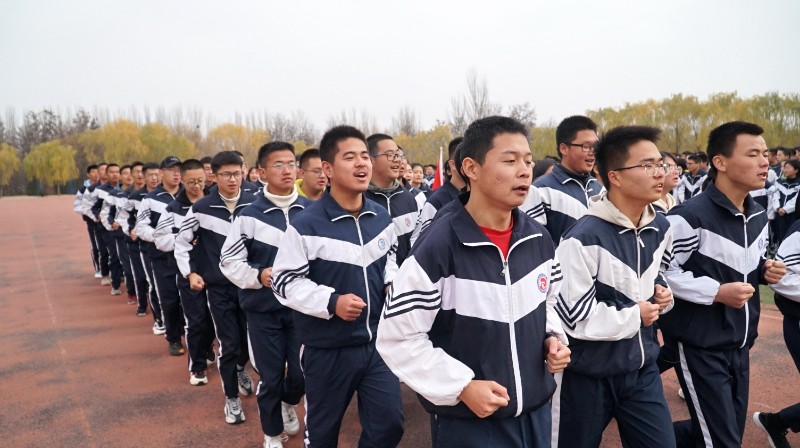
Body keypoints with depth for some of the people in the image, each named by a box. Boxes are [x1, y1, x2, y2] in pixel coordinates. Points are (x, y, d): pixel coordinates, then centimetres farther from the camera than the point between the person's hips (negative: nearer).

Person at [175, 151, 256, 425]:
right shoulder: (201, 208, -7)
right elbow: (181, 242, 5)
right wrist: (189, 272, -3)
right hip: (219, 287, -1)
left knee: (249, 339, 13)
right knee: (228, 345, 0)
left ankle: (240, 369, 46)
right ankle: (232, 398, 18)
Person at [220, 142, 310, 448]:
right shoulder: (250, 215, -5)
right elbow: (229, 260, -2)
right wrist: (257, 275, -17)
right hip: (264, 309, -1)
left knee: (301, 373, 7)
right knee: (270, 377, 7)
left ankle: (289, 405, 43)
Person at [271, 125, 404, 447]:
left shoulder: (381, 218, 2)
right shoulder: (307, 225, -16)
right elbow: (284, 282, -12)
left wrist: (392, 283, 0)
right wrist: (331, 302, -23)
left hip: (377, 342, 4)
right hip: (328, 348, -4)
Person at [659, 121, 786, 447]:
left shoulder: (758, 216, 8)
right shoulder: (690, 217, -19)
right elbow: (660, 272, -19)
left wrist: (765, 269, 0)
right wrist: (717, 292, -22)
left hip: (740, 345, 8)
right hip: (700, 347, -8)